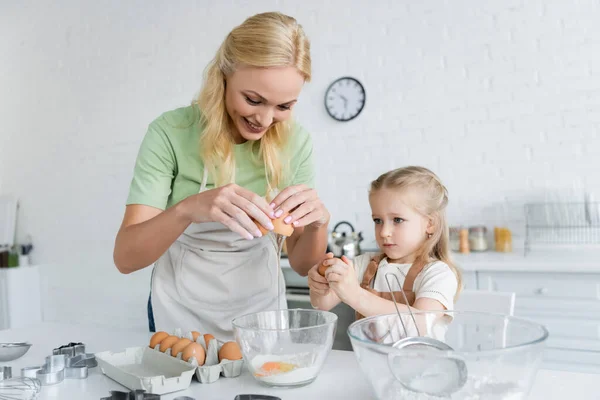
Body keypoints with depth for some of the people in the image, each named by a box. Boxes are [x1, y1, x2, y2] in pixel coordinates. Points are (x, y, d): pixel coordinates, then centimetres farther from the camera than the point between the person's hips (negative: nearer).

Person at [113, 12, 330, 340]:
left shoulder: (295, 142, -14)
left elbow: (302, 264, -9)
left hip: (260, 307, 3)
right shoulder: (171, 132, -22)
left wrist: (317, 221, -30)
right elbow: (125, 258, -24)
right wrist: (188, 209, -42)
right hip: (182, 312, -2)